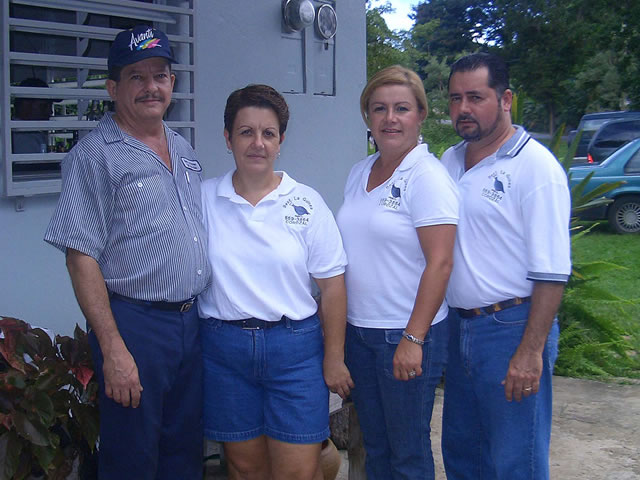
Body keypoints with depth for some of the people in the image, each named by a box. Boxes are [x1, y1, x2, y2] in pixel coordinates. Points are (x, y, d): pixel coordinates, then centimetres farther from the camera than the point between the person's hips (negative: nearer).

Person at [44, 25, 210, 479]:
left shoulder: (183, 149, 13)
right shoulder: (95, 155, -10)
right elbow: (82, 258, -14)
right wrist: (113, 349, -19)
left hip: (193, 319, 7)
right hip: (135, 323, -6)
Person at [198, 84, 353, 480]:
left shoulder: (306, 203, -2)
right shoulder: (203, 199, 2)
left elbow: (332, 286, 0)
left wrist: (334, 358, -1)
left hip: (294, 347, -1)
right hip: (224, 346, 2)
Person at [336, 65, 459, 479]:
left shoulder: (427, 176, -13)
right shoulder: (360, 173, 10)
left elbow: (439, 263, -18)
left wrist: (413, 339, -21)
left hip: (407, 335, -7)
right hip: (358, 330, 7)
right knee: (375, 445, 17)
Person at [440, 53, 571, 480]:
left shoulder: (535, 166, -12)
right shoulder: (449, 162, 10)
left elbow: (552, 272, -16)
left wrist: (530, 351, -20)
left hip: (511, 329, -7)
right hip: (459, 328, 7)